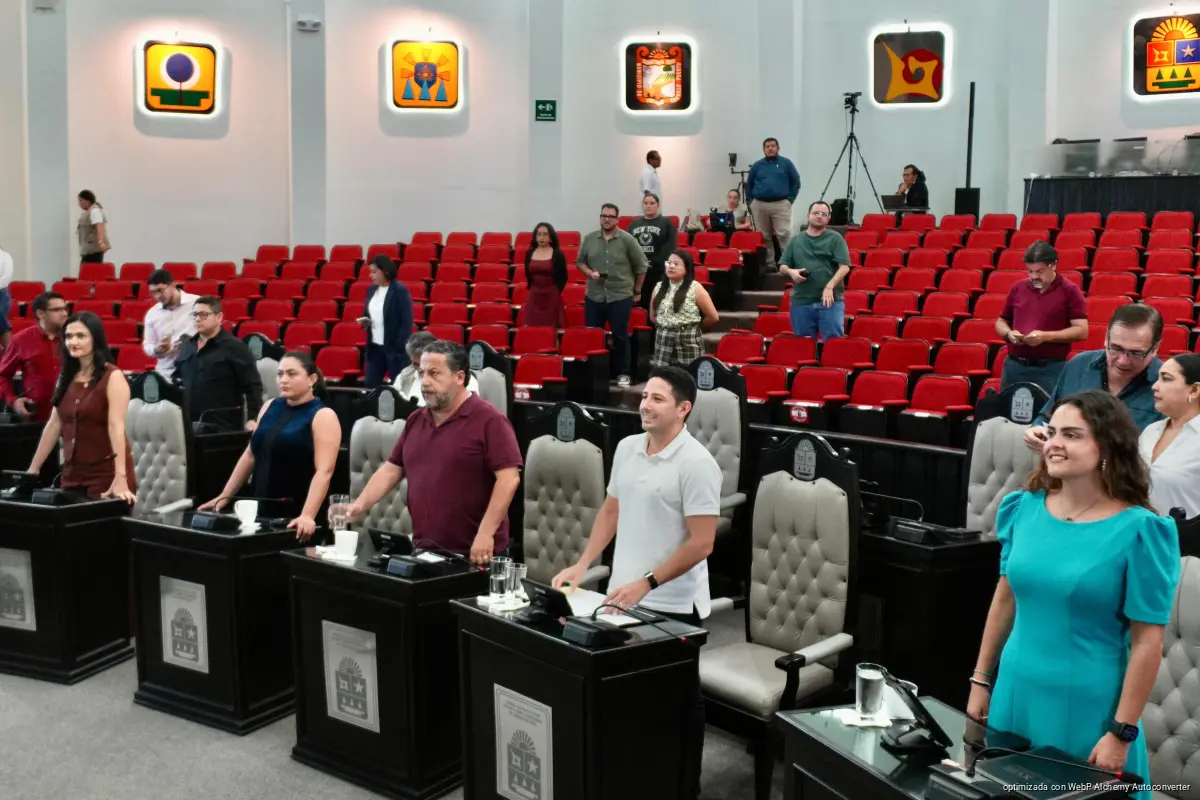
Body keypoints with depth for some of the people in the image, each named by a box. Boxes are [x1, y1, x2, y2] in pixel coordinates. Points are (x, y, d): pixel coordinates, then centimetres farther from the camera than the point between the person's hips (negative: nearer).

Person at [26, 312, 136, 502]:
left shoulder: (113, 377, -10)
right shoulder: (66, 377, 9)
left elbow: (116, 427, -20)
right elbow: (54, 424, 13)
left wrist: (120, 478, -29)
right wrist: (33, 469, 14)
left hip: (107, 475, -6)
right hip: (72, 474, 6)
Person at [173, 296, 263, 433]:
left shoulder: (234, 347, -7)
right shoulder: (186, 344, 15)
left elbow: (253, 385, -11)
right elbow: (177, 378, 25)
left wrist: (253, 418, -20)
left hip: (223, 426, -7)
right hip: (188, 423, 7)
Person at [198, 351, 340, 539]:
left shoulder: (323, 416, -9)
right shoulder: (270, 407, 10)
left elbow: (324, 471, -18)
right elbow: (250, 455, 16)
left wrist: (307, 516, -29)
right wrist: (224, 497, 13)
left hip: (296, 518, -5)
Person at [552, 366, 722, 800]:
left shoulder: (696, 463, -16)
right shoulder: (626, 448, 5)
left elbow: (701, 543, -18)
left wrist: (647, 584, -21)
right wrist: (582, 565, 7)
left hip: (673, 605, -6)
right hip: (623, 596, 6)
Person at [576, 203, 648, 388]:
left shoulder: (627, 240, -4)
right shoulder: (589, 239, 5)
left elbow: (641, 267, 3)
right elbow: (580, 262, 14)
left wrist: (637, 291, 8)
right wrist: (590, 273, -7)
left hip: (621, 296, -3)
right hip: (594, 296, 3)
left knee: (620, 336, 3)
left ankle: (623, 373, 14)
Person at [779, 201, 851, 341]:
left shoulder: (835, 238, 3)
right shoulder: (796, 240, 14)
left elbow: (845, 266, -5)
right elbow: (782, 266, 16)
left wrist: (829, 287, -18)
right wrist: (790, 271, -8)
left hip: (830, 300, -3)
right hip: (801, 301, 3)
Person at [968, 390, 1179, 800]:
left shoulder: (1139, 531, -14)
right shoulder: (1025, 508, 0)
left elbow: (1147, 643, -12)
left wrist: (1121, 732, -12)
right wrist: (981, 680, 12)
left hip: (1087, 707, -5)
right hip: (1015, 693, 5)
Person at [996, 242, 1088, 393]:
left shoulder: (1070, 291, -2)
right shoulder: (1017, 288, 10)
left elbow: (1081, 331, -7)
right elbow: (1001, 321, 19)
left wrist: (1046, 336, -18)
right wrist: (1009, 333, -5)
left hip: (1051, 369, -4)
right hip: (1014, 366, 4)